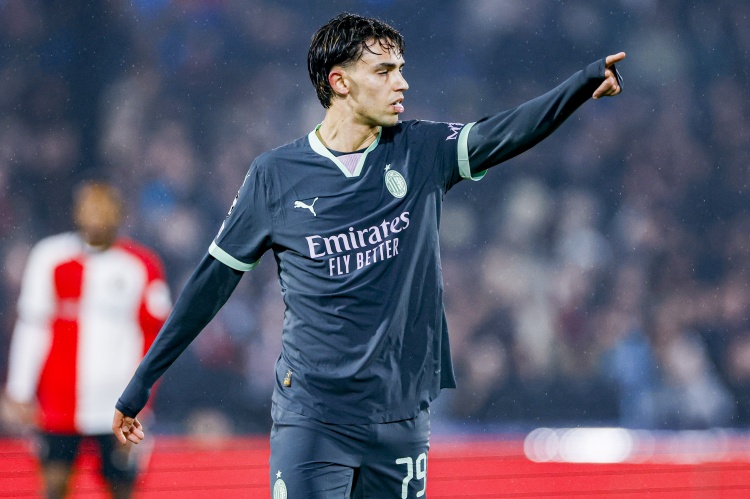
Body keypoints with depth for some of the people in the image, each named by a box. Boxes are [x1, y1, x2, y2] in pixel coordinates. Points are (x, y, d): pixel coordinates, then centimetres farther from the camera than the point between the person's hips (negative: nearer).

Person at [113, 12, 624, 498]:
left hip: (403, 419, 3)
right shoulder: (276, 175, -1)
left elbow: (504, 133, -13)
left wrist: (587, 81, -31)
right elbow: (214, 279, 5)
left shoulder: (421, 153, 3)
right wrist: (141, 383, 6)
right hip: (312, 421, -2)